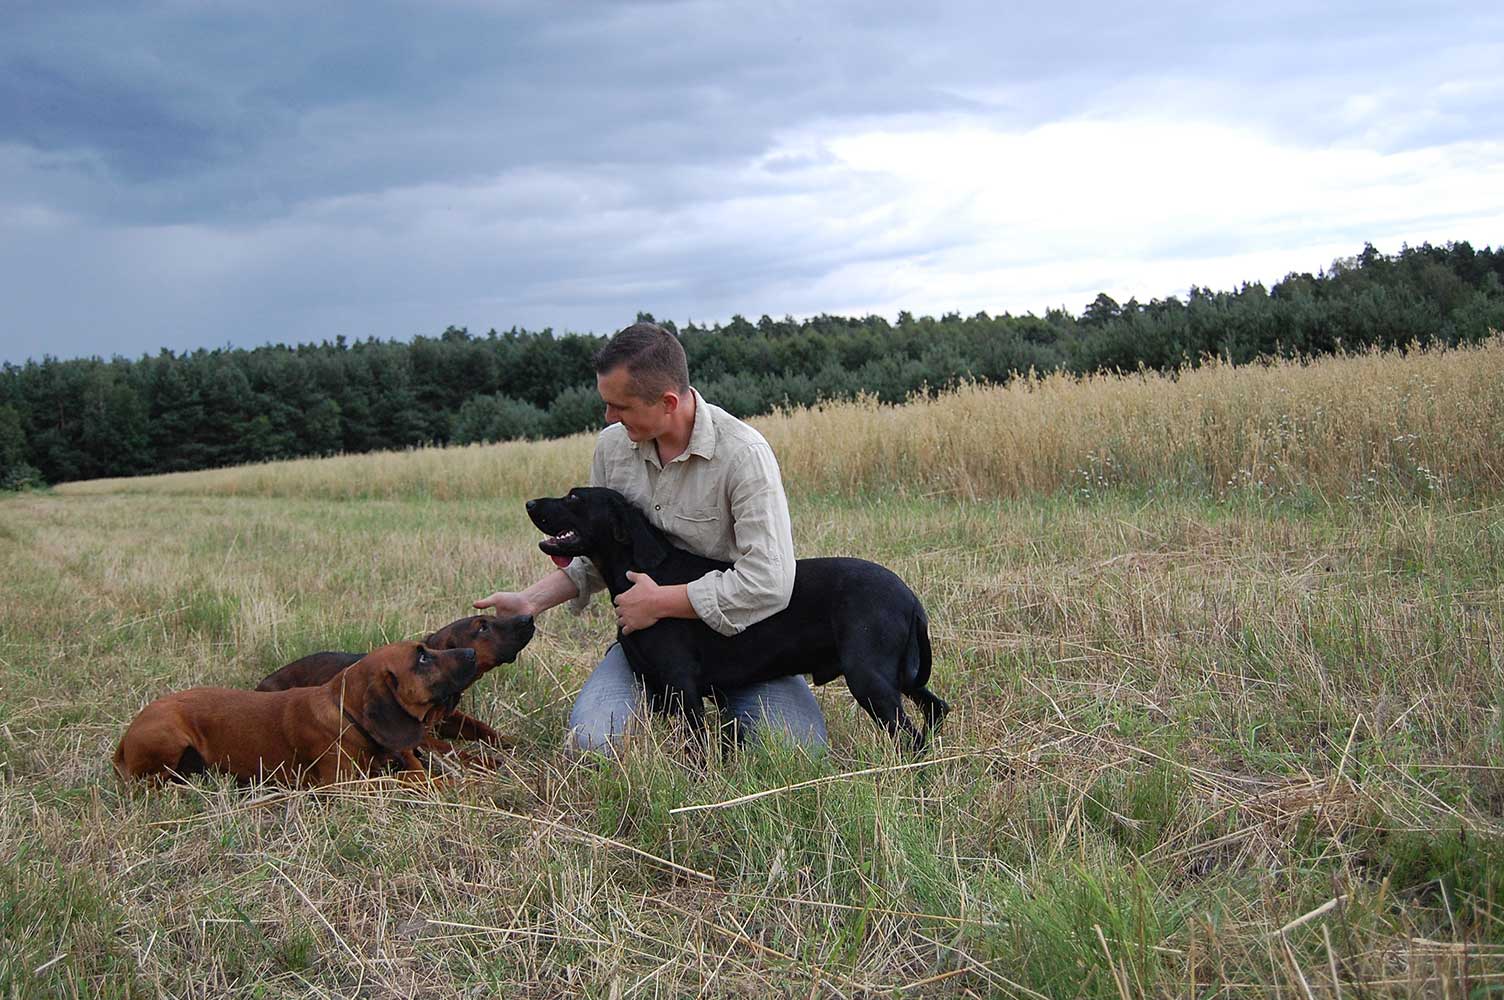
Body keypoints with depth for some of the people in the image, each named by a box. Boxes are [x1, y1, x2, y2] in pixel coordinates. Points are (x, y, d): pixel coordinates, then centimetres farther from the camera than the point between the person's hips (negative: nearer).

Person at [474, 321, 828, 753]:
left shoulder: (744, 454, -21)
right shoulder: (612, 446, -2)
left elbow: (769, 583, -27)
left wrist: (659, 601, -20)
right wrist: (530, 601, -3)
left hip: (738, 633, -3)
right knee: (591, 741, -22)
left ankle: (727, 702, 12)